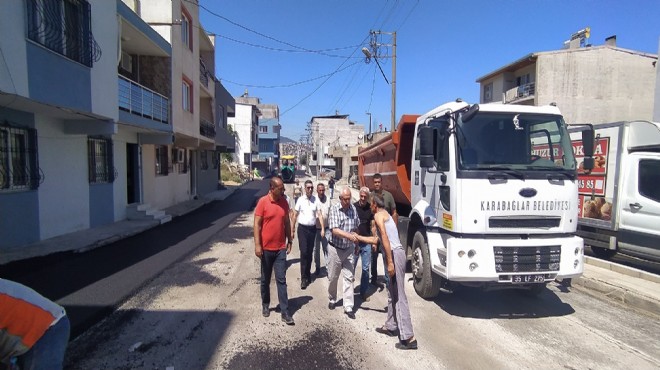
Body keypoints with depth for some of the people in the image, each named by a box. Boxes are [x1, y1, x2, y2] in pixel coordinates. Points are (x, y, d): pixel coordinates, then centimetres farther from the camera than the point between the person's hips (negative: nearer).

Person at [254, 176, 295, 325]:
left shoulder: (284, 202, 2)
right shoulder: (263, 202, -10)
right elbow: (257, 224, -10)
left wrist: (290, 241, 10)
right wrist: (257, 245, -14)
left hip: (281, 248, 3)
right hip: (266, 248, -2)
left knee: (281, 280, 3)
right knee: (265, 279, 14)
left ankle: (285, 312, 7)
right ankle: (265, 305, 33)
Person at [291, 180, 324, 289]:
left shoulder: (316, 200, -2)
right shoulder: (300, 200, -5)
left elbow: (320, 215, -3)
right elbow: (294, 216, 0)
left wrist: (323, 229, -11)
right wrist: (292, 230, -1)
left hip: (312, 228, 2)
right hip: (302, 228, -2)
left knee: (310, 252, 13)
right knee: (304, 252, -7)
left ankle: (308, 273, 29)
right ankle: (303, 278, 0)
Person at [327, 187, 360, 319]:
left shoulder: (353, 209, -1)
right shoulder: (334, 209, -14)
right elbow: (334, 230, -24)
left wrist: (356, 243, 16)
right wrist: (349, 236, -36)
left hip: (349, 249, 3)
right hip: (335, 249, -3)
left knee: (349, 278, 3)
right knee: (333, 277, 12)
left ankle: (348, 307, 10)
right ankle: (332, 299, 35)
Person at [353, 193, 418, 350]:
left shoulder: (378, 215, -4)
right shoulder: (385, 215, 26)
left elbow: (385, 238, -16)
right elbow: (375, 239, 36)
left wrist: (390, 262, -20)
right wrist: (358, 237, 44)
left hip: (395, 254, -10)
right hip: (396, 254, 10)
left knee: (399, 296, -9)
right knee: (393, 292, 19)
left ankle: (408, 338, -7)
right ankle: (391, 326, 30)